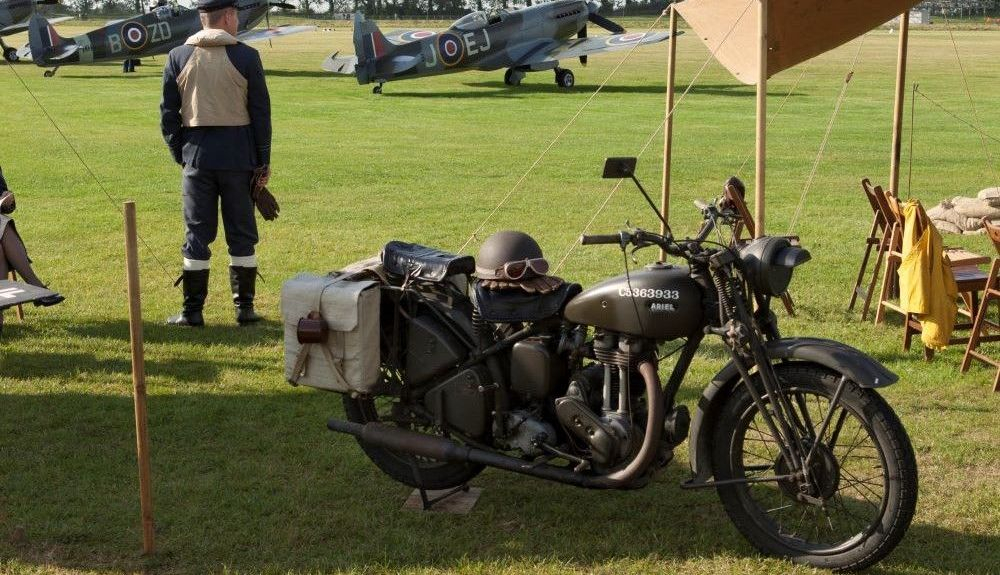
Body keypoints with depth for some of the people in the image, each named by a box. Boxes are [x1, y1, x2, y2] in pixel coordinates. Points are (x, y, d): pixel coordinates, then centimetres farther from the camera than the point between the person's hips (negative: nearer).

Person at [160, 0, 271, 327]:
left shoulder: (178, 57, 2)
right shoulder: (246, 57, -4)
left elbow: (168, 113, 3)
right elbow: (261, 113, -2)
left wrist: (180, 154, 13)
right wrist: (263, 162, 5)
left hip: (196, 155, 1)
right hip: (238, 156, -1)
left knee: (197, 234, 7)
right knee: (241, 234, 8)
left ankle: (192, 312, 8)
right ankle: (244, 309, 13)